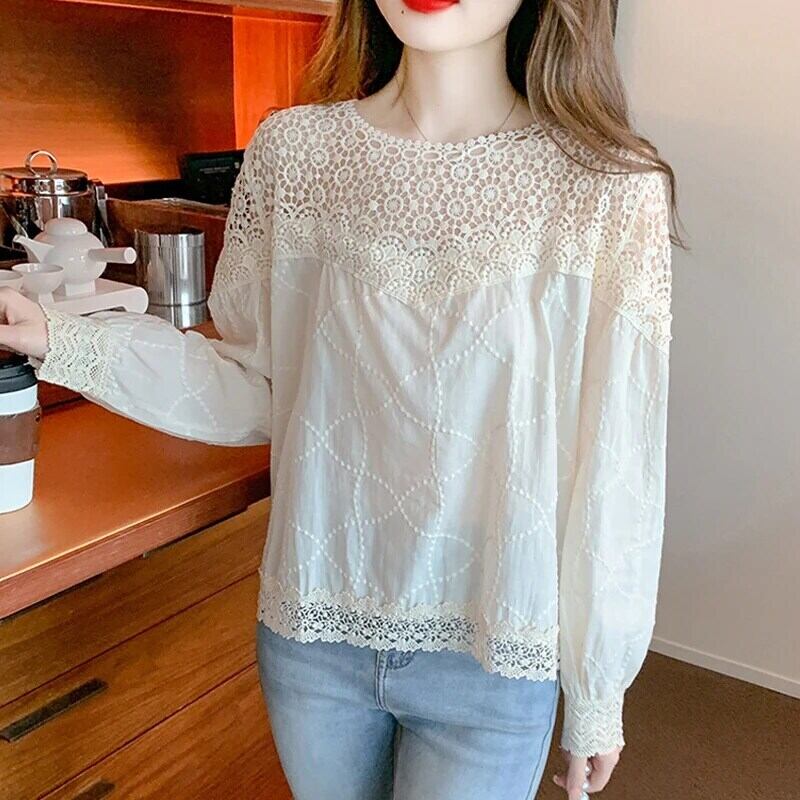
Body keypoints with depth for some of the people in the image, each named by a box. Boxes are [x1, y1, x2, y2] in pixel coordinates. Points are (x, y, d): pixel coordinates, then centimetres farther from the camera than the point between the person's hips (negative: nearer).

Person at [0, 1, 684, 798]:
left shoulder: (610, 190, -14)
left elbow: (615, 469, -9)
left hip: (491, 666, -2)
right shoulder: (292, 150, -5)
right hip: (311, 634, 3)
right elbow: (259, 390, 1)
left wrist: (598, 697, 0)